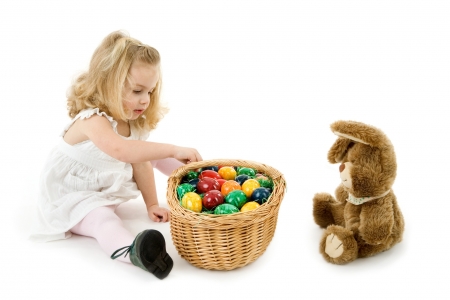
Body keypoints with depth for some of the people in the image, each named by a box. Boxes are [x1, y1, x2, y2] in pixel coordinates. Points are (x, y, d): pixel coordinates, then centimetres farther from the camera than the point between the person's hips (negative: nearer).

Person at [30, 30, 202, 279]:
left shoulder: (133, 121, -6)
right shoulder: (92, 119, -33)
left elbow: (141, 163, -3)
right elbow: (121, 149, -53)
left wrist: (152, 204, -4)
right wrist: (172, 149, -57)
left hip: (112, 188, 9)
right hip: (73, 197, -8)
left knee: (152, 152, 9)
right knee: (103, 219, -38)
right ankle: (133, 252, -65)